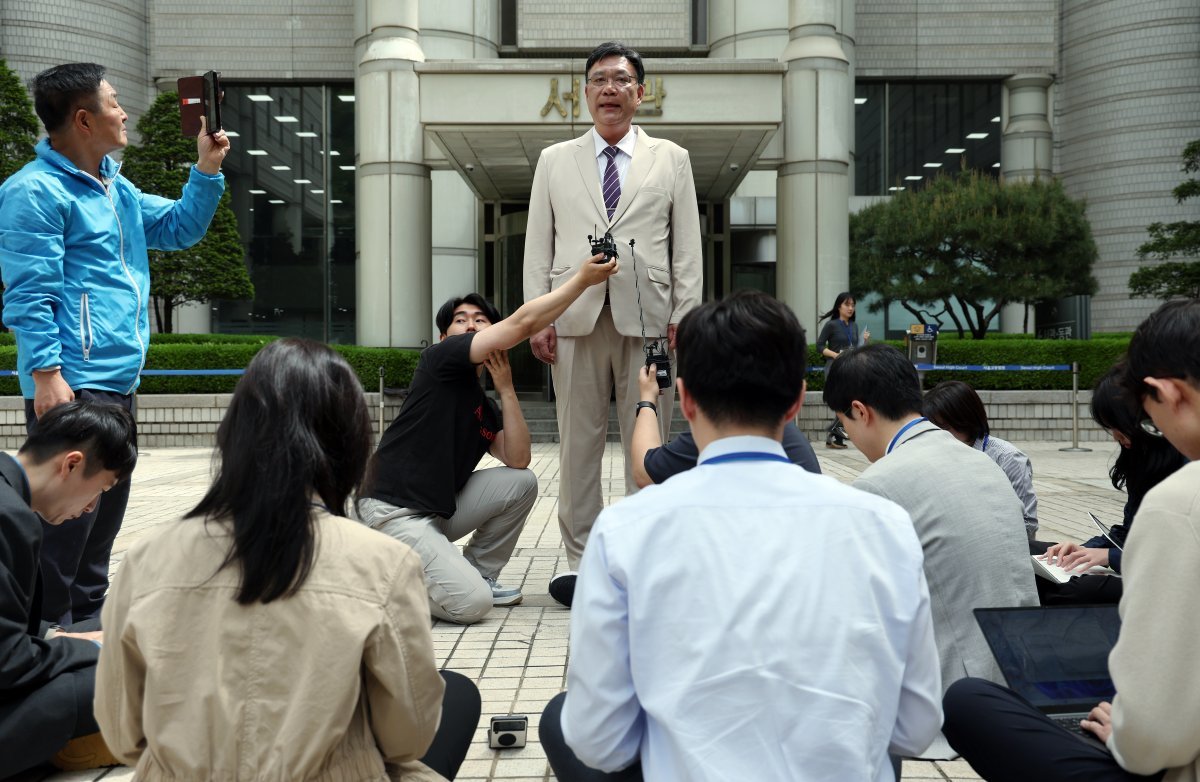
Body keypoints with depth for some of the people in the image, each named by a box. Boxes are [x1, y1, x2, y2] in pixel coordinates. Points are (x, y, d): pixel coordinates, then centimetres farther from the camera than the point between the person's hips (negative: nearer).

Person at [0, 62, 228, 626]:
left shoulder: (116, 188, 17)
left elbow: (179, 228, 25)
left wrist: (207, 170, 11)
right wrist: (46, 375, -22)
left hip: (117, 382, 10)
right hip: (72, 384, -10)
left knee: (106, 508, 17)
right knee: (68, 512, -8)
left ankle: (87, 621, 30)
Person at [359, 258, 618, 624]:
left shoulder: (483, 405, 16)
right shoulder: (439, 360, -8)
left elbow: (518, 460, 1)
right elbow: (522, 323, -17)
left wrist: (506, 389, -2)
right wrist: (582, 278, -13)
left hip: (438, 510, 9)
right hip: (393, 511, -8)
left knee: (522, 483, 0)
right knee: (471, 603, -19)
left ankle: (477, 574, 12)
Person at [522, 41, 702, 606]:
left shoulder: (671, 160, 13)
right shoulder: (554, 160, 15)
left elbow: (687, 247, 8)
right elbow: (538, 246, 11)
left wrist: (684, 316, -2)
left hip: (647, 319, -1)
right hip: (576, 318, 1)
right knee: (578, 442, 3)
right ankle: (578, 557, 12)